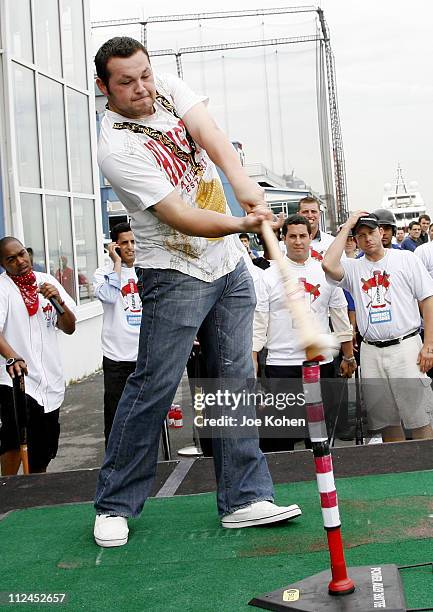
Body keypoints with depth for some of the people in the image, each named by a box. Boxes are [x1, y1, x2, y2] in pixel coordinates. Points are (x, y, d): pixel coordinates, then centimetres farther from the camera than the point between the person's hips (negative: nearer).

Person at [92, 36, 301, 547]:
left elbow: (210, 136, -14)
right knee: (153, 388, -5)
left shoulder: (170, 89, 3)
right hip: (175, 274, -6)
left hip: (229, 264, 7)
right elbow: (179, 217, -25)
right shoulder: (116, 149, -17)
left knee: (236, 381, 5)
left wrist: (243, 183, -33)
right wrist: (243, 224, -39)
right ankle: (115, 505, 11)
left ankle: (244, 498, 12)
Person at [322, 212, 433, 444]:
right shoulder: (353, 267, 8)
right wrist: (346, 227, -4)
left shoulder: (406, 259, 4)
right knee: (386, 420, 9)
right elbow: (329, 265, -15)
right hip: (371, 351, 3)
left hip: (405, 345, -3)